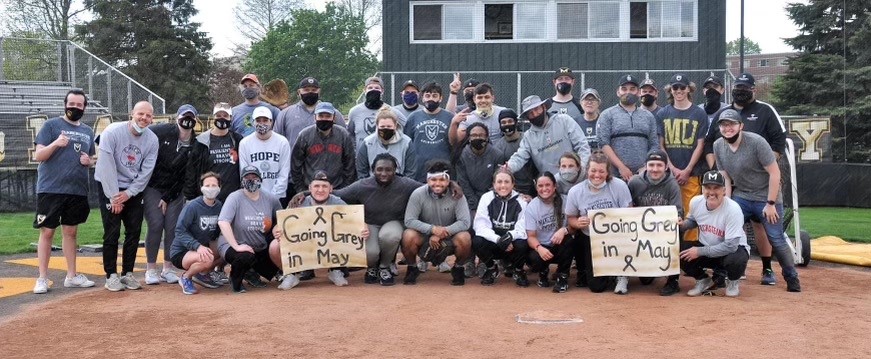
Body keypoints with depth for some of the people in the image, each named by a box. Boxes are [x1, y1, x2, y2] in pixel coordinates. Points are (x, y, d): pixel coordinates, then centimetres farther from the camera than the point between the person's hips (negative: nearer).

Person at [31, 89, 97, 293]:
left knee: (71, 232, 11)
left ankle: (71, 276, 17)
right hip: (50, 190, -5)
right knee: (47, 232, -2)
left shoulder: (88, 131, 15)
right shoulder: (51, 125, -1)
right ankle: (42, 278, 5)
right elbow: (38, 156, -7)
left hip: (78, 191, 5)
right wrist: (55, 143, -24)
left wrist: (88, 161, -1)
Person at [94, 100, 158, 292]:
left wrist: (128, 193, -12)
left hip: (135, 190, 4)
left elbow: (146, 172, -4)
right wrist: (114, 197, -18)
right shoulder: (113, 132, -17)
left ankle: (128, 273, 13)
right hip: (110, 188, -4)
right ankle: (111, 275, 3)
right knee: (112, 232, -5)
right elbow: (106, 166, -18)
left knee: (134, 232, 3)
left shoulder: (152, 140, -5)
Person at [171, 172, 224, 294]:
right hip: (180, 252, -7)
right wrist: (198, 246, -34)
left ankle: (202, 274, 11)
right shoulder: (192, 206, -18)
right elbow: (180, 231, -22)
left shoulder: (219, 206, 0)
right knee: (207, 258, -36)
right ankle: (186, 277, -4)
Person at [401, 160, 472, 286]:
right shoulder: (418, 194, -14)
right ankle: (412, 268, -1)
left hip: (449, 239, 0)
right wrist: (432, 229, -32)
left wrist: (444, 231, -31)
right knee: (408, 236, -31)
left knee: (465, 238, -31)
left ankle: (458, 269, 0)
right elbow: (409, 221, -18)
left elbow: (465, 222, -19)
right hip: (425, 237, 0)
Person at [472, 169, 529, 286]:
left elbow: (522, 229, -15)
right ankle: (491, 269, 3)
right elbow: (480, 227, -16)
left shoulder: (520, 202, -8)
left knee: (523, 245, -32)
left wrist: (510, 236, -37)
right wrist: (498, 239, -32)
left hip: (512, 245, 0)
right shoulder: (486, 198, -8)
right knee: (476, 242, -29)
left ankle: (518, 271, 3)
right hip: (492, 244, 1)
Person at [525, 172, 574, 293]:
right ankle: (543, 272, 9)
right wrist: (539, 248, -32)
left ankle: (562, 277, -11)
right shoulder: (531, 207, -7)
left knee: (568, 240, -33)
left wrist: (564, 230, -33)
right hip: (541, 247, 0)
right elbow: (531, 236, -9)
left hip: (560, 247, 0)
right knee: (534, 260, -32)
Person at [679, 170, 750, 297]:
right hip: (706, 247, 4)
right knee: (680, 255, -22)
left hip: (734, 248, -4)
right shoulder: (696, 202, -12)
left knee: (735, 260, -38)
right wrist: (682, 224, -11)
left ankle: (733, 282, 1)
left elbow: (731, 246, -30)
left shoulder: (733, 209, -27)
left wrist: (700, 251, -28)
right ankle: (703, 280, 9)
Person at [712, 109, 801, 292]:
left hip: (767, 197, -4)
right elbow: (725, 178, 3)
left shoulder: (756, 142, -20)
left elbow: (775, 173, -17)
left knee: (776, 240, -2)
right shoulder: (718, 146, -4)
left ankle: (792, 279, 16)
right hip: (741, 197, 5)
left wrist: (770, 203, -17)